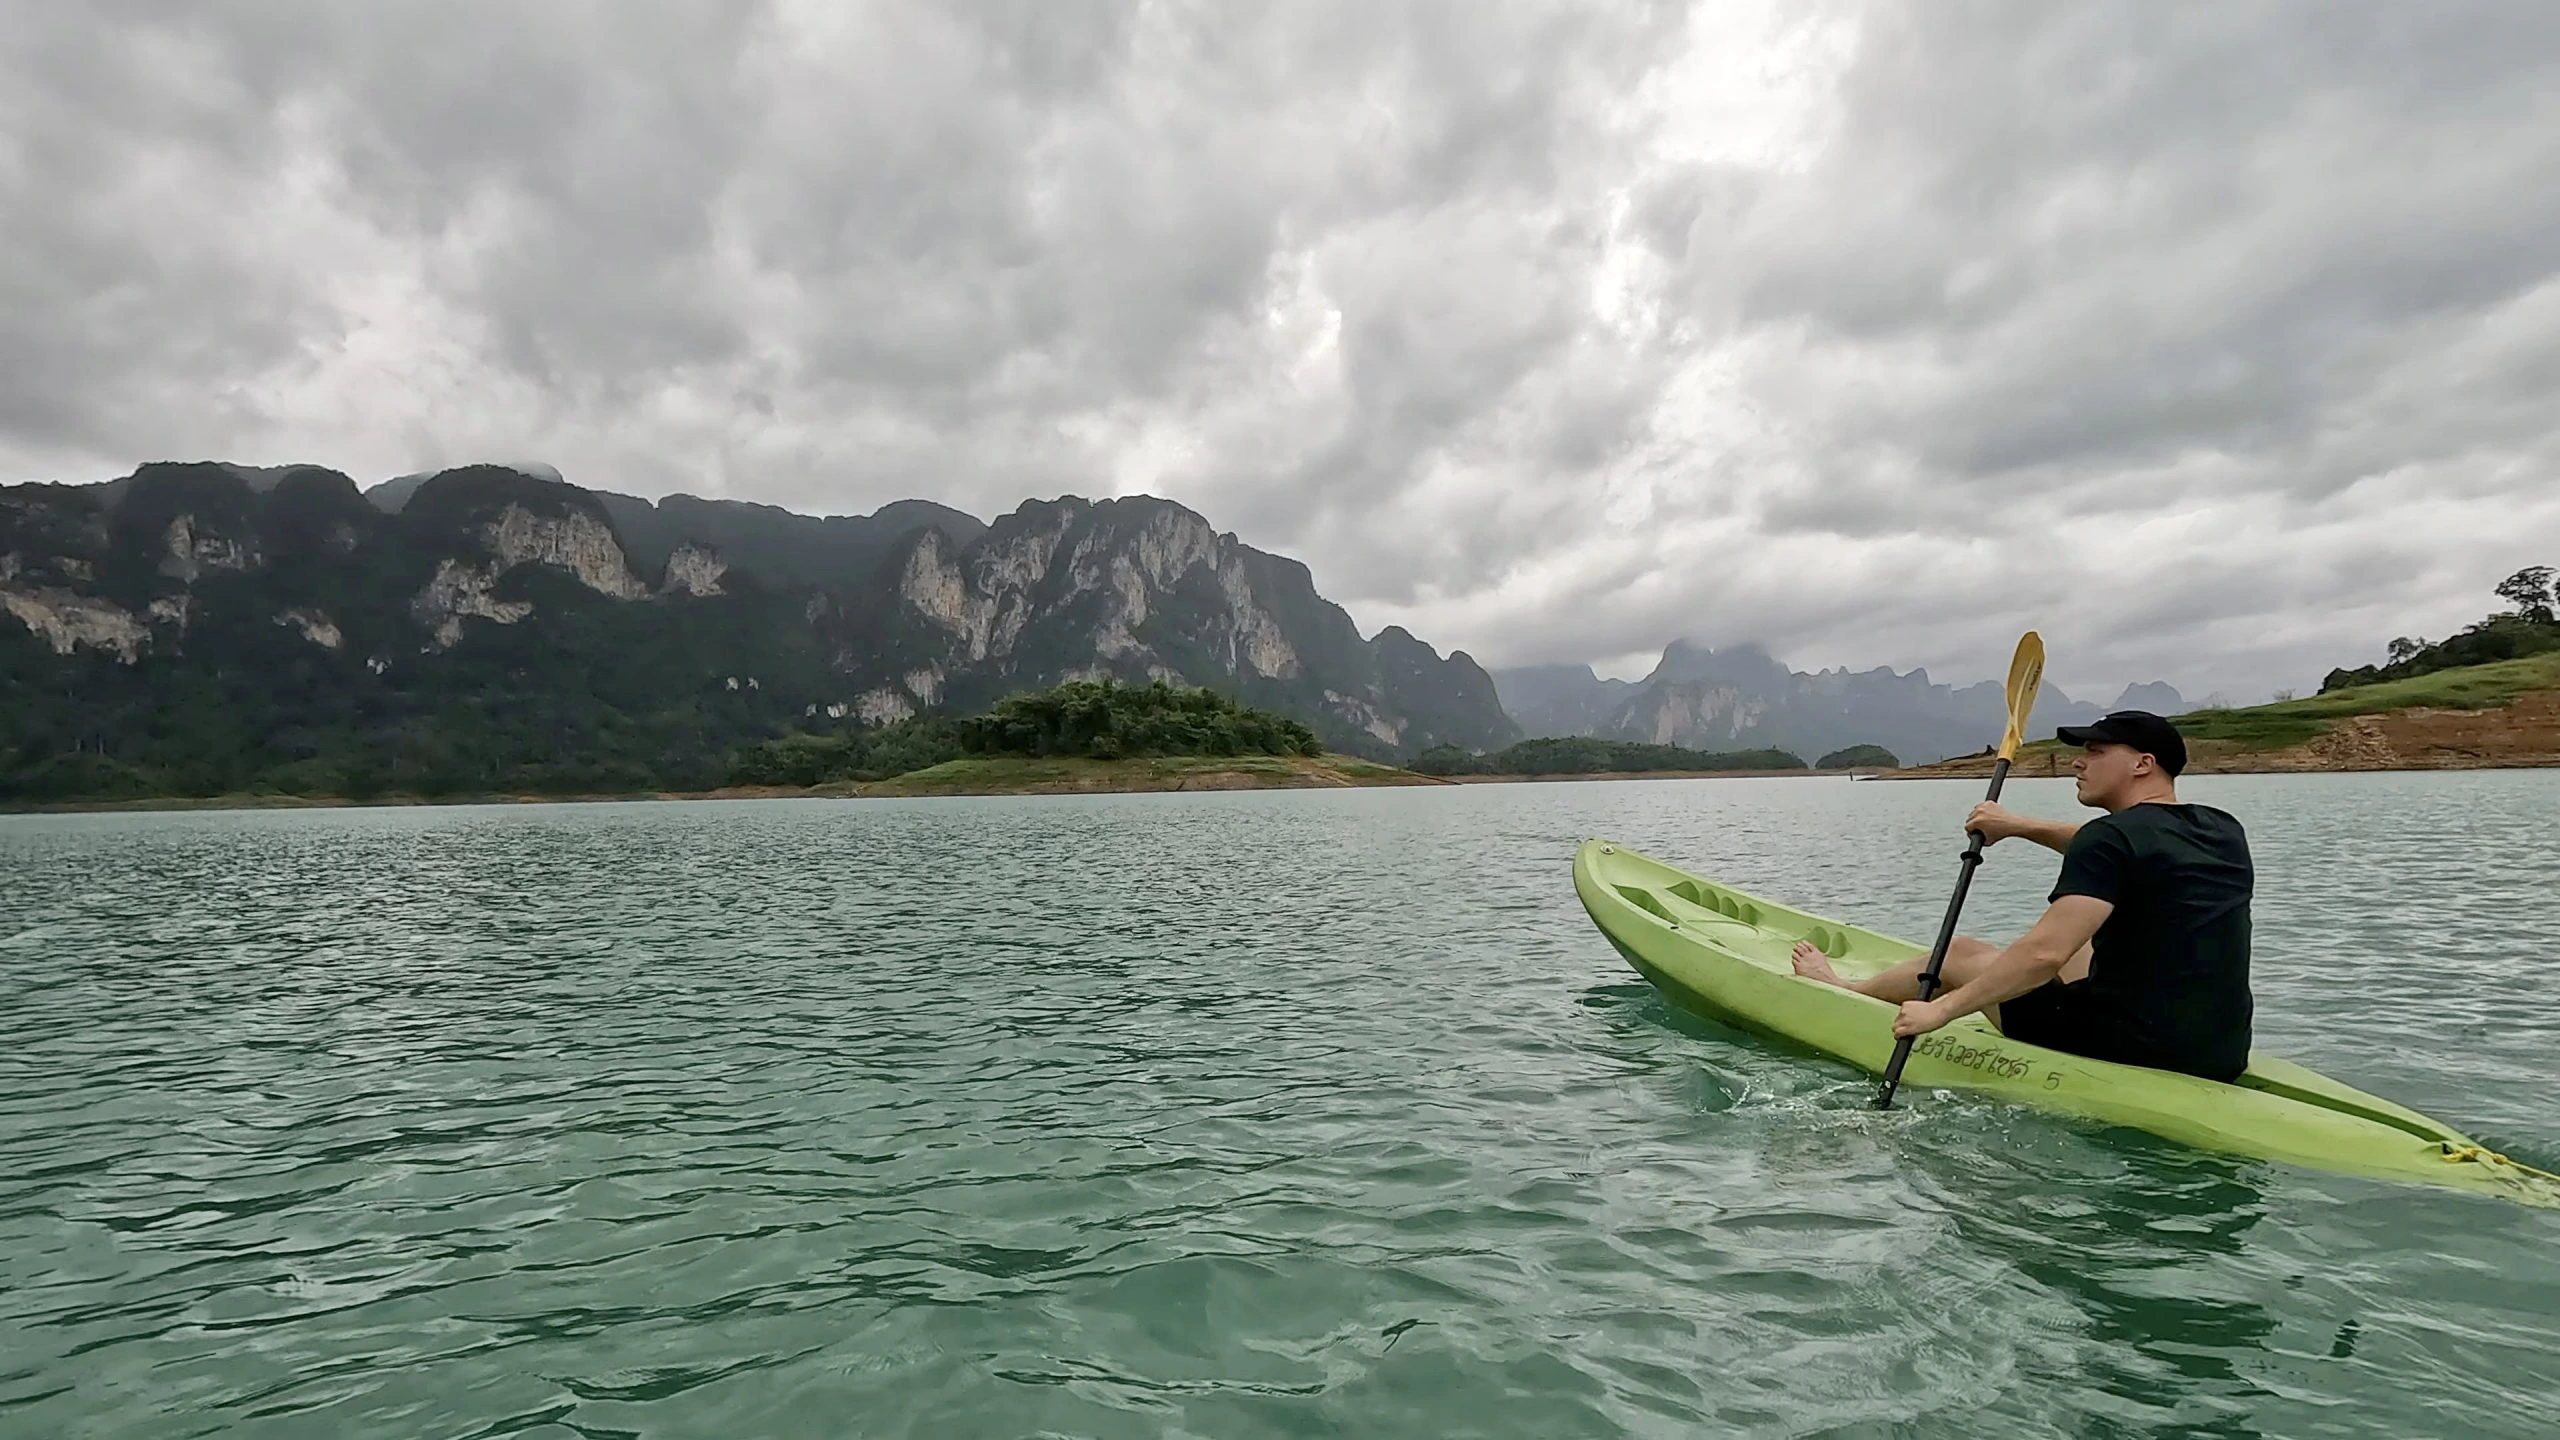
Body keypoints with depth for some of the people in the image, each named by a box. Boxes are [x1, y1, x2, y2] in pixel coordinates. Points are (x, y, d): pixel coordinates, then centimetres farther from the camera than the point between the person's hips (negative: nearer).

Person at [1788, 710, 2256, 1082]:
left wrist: (1942, 1009, -20)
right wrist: (2019, 826, 23)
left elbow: (2046, 953, -27)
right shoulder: (2225, 831, 8)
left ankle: (1846, 991, 39)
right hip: (2225, 1053, 8)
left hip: (2134, 1050, -8)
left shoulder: (2111, 837, -18)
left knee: (1962, 954, 12)